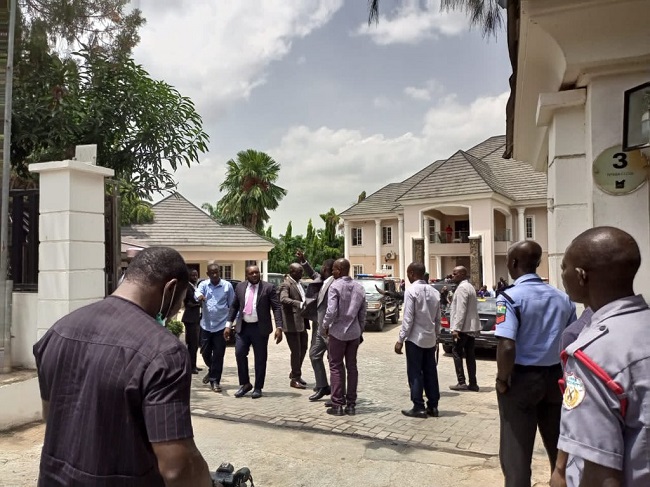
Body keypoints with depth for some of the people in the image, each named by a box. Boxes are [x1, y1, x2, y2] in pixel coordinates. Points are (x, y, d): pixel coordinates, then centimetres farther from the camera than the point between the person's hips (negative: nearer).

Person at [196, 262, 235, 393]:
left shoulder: (227, 285, -4)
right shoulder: (203, 284, 1)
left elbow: (232, 305, 1)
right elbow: (197, 293, -21)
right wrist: (199, 296, -45)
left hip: (221, 325, -2)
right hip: (206, 325, 3)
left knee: (218, 354, 0)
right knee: (205, 352, 13)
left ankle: (215, 380, 12)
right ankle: (212, 371, 40)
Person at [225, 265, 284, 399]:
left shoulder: (268, 287, -5)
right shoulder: (240, 287, 6)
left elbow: (277, 308, -8)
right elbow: (234, 306, 12)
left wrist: (279, 327, -16)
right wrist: (229, 325, 5)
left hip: (260, 328, -3)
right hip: (242, 327, 3)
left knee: (260, 359, 4)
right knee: (239, 354, -4)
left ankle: (258, 388, 19)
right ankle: (245, 384, 17)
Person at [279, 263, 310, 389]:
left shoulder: (298, 284, 15)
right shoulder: (286, 285, -13)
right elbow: (283, 299, -31)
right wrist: (300, 304, -42)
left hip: (302, 322, 9)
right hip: (292, 323, -9)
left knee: (303, 349, 17)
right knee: (296, 351, -2)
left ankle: (295, 374, 34)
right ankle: (294, 379, 11)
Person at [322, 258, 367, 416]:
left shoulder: (335, 286, -13)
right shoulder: (359, 288, 7)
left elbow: (332, 311, -19)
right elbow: (363, 314, 9)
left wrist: (324, 327, -6)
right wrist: (360, 331, 17)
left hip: (338, 332, -5)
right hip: (354, 333, 5)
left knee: (336, 367, 3)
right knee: (352, 367, 11)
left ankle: (337, 404, 5)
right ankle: (351, 405, 15)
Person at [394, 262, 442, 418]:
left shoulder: (411, 291, -13)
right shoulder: (434, 291, 6)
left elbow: (408, 318, -16)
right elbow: (437, 318, 9)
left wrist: (401, 339, -12)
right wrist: (436, 336, 19)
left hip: (415, 338, -6)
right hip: (430, 339, 6)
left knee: (415, 373, 1)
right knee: (430, 372, 11)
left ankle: (419, 407, 4)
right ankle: (433, 406, 16)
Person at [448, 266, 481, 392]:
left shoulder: (462, 288, -15)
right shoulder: (469, 287, 17)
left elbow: (461, 310, -21)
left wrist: (456, 328, -22)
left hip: (463, 327, -9)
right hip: (471, 327, 9)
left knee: (457, 353, -1)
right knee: (470, 354, 9)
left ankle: (461, 382, -1)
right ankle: (472, 384, 10)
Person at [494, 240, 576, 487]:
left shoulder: (510, 297, -17)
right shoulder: (563, 298, 1)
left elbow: (507, 347, -26)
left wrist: (502, 379, -11)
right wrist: (565, 375, 18)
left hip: (522, 379, -6)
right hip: (556, 378, 6)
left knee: (516, 450, 8)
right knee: (559, 446, 23)